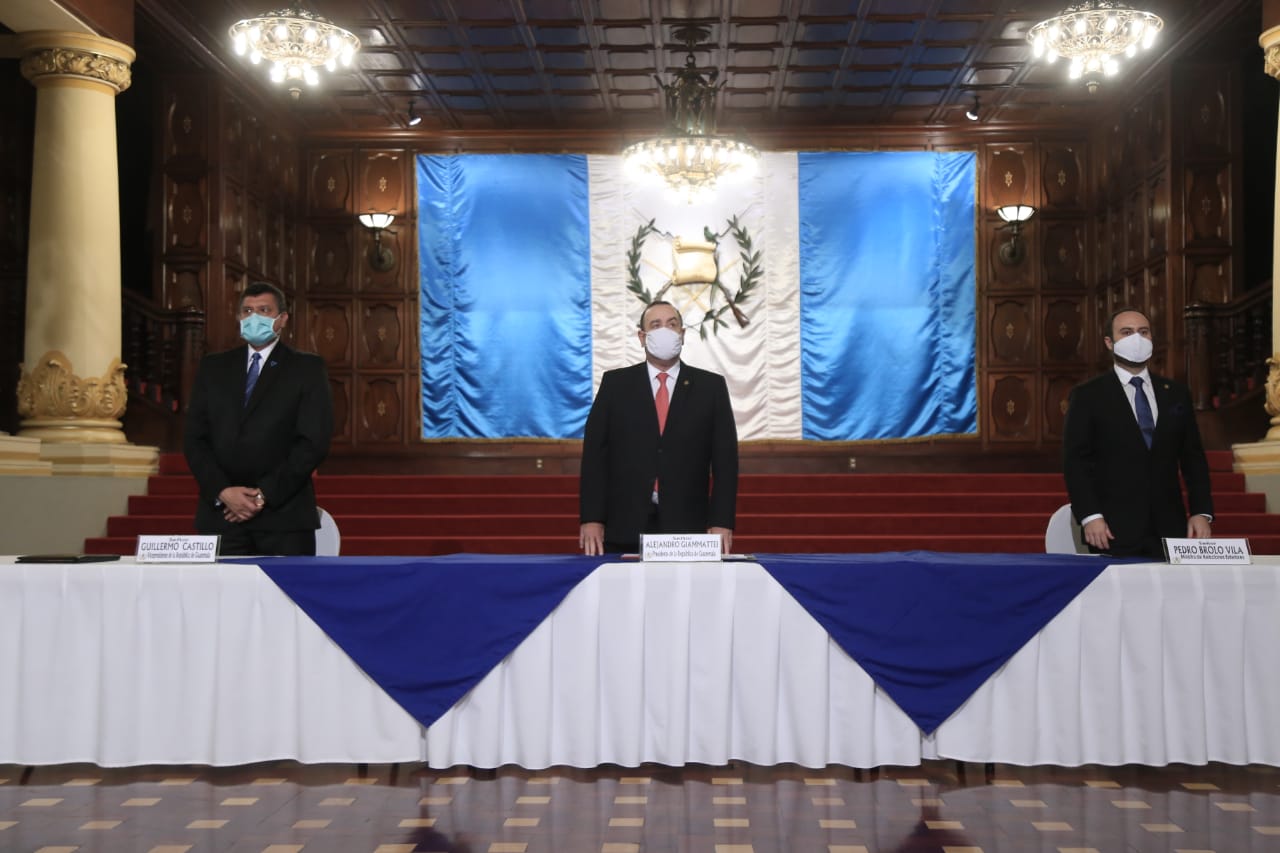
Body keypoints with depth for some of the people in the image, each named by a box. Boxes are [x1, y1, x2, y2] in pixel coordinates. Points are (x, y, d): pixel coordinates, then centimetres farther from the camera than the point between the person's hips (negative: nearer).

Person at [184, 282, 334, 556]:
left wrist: (265, 495, -10)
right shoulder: (213, 367, 15)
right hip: (221, 513, 2)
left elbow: (313, 442, -4)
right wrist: (223, 492, -7)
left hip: (284, 515, -2)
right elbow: (194, 438, 8)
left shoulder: (308, 368, 5)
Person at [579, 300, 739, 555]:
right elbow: (595, 453, 3)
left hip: (687, 530, 0)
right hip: (625, 529, 0)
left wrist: (721, 522, -7)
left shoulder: (711, 386, 8)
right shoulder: (615, 383, 7)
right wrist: (592, 519, -5)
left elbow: (725, 458, 3)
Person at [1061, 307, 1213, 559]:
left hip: (1169, 527, 3)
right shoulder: (1087, 396, 2)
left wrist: (1201, 512, 3)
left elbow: (1193, 458, 14)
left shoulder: (1176, 394, 14)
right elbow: (1075, 461, -4)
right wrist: (1089, 516, -14)